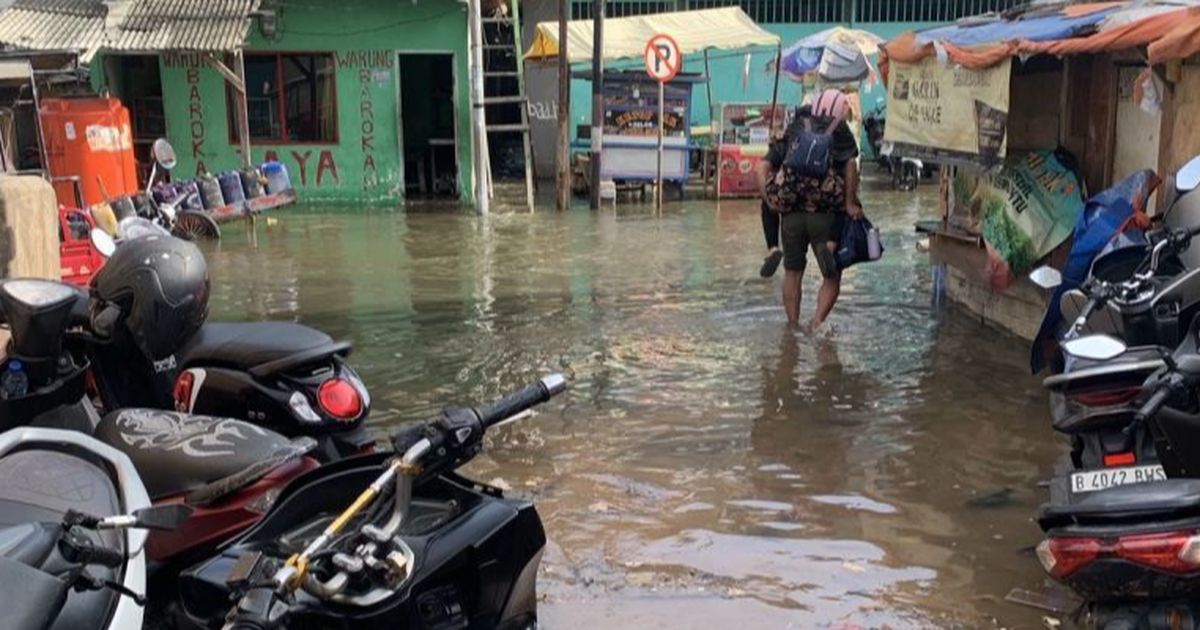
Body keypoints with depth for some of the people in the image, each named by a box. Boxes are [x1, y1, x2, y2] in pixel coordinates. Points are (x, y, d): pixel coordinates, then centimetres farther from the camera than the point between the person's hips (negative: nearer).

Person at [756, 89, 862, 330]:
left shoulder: (791, 133, 17)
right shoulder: (841, 134, 9)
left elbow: (763, 168, 7)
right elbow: (851, 165, -8)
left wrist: (769, 201, 5)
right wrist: (850, 204, -6)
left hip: (791, 215, 2)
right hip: (825, 216, -2)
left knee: (793, 273, 19)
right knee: (832, 277, 12)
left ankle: (793, 325, 20)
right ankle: (818, 321, -6)